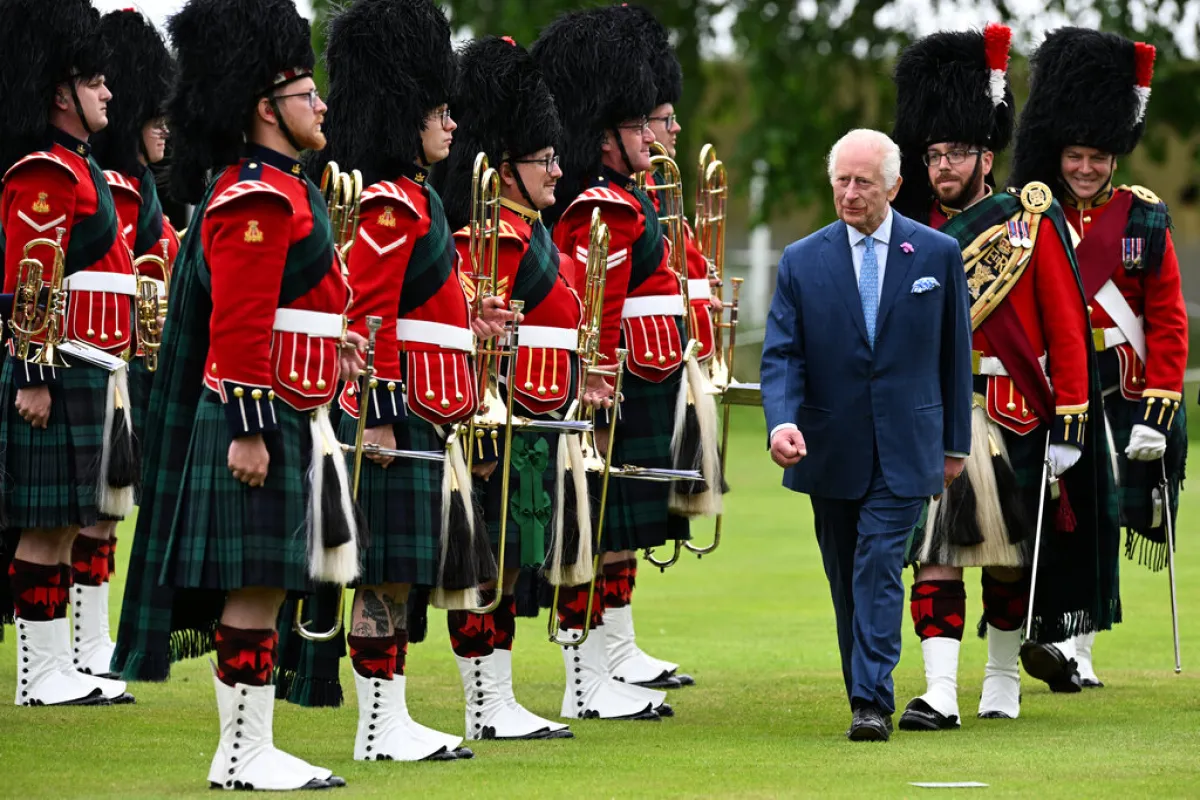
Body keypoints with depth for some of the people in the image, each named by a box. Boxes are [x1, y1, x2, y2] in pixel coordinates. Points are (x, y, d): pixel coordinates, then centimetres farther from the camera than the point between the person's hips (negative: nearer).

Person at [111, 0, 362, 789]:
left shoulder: (283, 193, 18)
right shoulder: (257, 199, -15)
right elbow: (239, 326, -20)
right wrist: (249, 429, -22)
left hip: (292, 421, 10)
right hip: (262, 419, -10)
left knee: (259, 587, 11)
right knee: (256, 586, -8)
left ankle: (252, 748, 13)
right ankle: (245, 755, -5)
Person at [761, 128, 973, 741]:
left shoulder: (938, 255, 2)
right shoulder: (802, 261, 2)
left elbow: (955, 352, 8)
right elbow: (781, 353, -2)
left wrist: (956, 442, 9)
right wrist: (782, 421, -21)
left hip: (904, 448, -2)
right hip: (831, 449, 2)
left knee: (879, 564, -14)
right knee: (846, 579, 9)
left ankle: (872, 704, -17)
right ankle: (864, 697, 21)